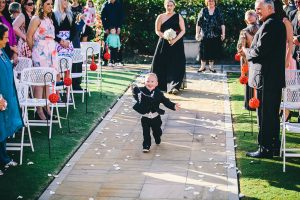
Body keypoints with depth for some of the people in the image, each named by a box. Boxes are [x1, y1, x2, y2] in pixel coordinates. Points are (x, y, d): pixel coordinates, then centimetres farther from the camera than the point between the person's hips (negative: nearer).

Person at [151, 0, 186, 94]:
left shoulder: (178, 17, 2)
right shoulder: (160, 17, 5)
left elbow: (183, 30, -2)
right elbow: (157, 31, 3)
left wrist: (175, 39, -16)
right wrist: (166, 37, -13)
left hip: (176, 44, -2)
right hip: (164, 43, 2)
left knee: (175, 65, -8)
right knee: (161, 64, 1)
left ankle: (174, 86, -11)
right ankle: (160, 84, 13)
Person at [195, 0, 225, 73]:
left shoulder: (218, 11, 5)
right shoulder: (203, 11, 2)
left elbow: (222, 24, 4)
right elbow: (198, 23, 3)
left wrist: (223, 33, -1)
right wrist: (197, 33, -2)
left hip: (216, 35, 1)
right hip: (205, 35, -1)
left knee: (214, 51, 5)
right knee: (204, 51, 0)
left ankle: (211, 66, 18)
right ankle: (203, 66, 12)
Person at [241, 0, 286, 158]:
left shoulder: (269, 25, -17)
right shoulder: (279, 23, 14)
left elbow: (260, 50, -22)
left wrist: (247, 51, -4)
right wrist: (250, 50, 6)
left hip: (266, 78, -10)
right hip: (277, 76, 10)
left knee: (264, 115, -2)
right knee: (273, 114, 16)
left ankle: (265, 149, 4)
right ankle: (274, 146, 25)